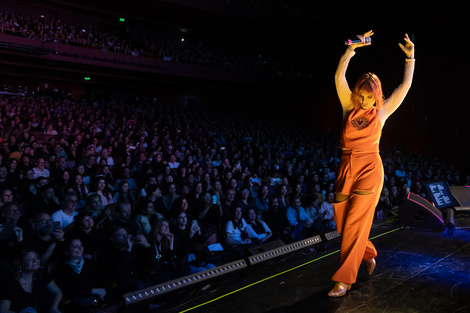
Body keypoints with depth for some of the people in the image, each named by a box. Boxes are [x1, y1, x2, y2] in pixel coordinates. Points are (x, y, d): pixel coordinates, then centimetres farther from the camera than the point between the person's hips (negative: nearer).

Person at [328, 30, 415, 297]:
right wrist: (352, 49, -5)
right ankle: (369, 254, 35)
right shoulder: (350, 107, 7)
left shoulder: (382, 112, 5)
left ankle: (344, 279, -1)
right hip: (347, 168, 3)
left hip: (370, 168, -3)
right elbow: (339, 77, -1)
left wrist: (410, 57, 3)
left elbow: (406, 85, 5)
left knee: (355, 223, -7)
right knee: (342, 222, 7)